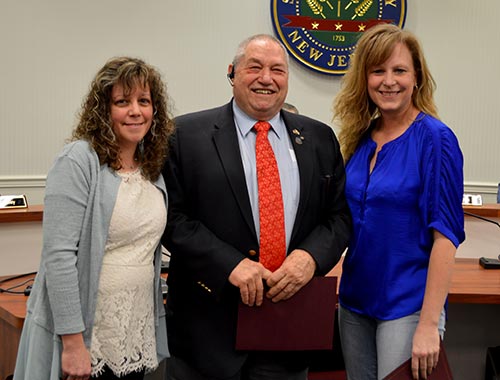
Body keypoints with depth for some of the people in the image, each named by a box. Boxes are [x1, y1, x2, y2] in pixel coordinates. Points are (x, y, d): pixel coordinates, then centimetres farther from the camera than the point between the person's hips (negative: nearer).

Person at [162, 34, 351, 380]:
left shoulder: (319, 139, 7)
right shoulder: (187, 135, -3)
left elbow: (341, 213, 7)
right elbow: (172, 216, -7)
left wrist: (311, 256, -11)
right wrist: (230, 264, -17)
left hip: (291, 310, 3)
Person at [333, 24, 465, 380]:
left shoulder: (435, 139, -12)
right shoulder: (360, 139, 5)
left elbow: (445, 233, -16)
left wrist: (428, 324, -19)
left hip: (407, 306, -6)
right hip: (356, 300, 6)